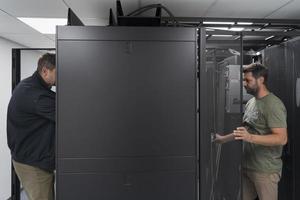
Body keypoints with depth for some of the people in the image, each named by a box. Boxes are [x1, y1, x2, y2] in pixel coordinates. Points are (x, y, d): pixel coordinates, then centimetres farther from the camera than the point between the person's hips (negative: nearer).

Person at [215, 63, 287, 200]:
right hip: (247, 167, 7)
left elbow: (282, 138, -22)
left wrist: (251, 138, -32)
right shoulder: (250, 102, 10)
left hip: (265, 170, -7)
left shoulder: (273, 104, -15)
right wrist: (223, 139, 18)